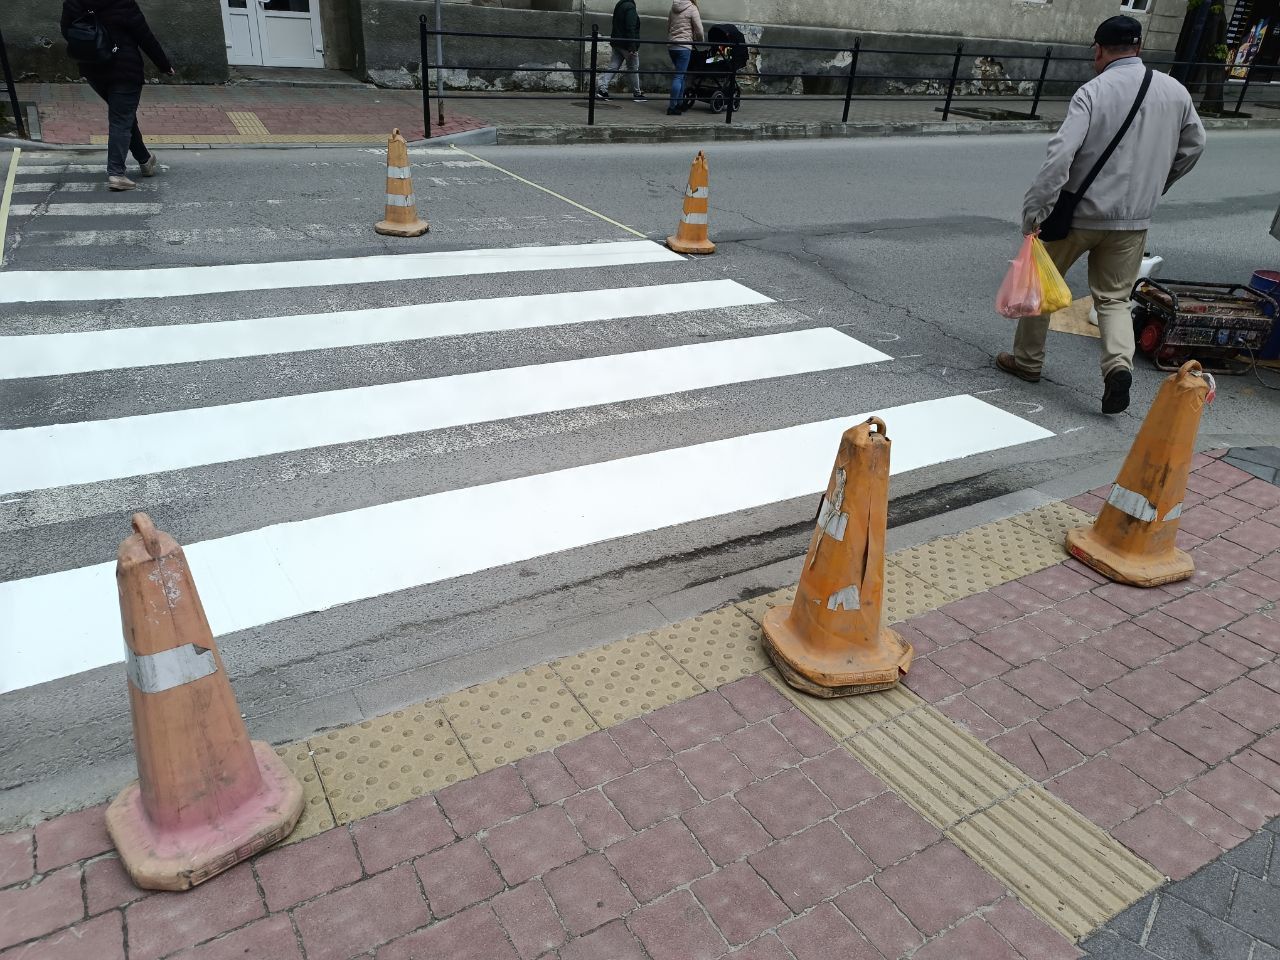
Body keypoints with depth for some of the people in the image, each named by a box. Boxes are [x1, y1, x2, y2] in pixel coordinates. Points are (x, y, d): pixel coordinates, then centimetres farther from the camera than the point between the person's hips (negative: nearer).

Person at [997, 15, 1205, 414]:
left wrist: (1033, 211, -20)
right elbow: (1193, 145, 18)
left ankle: (1027, 360, 26)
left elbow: (1061, 154, -23)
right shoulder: (1175, 91, 6)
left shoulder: (1093, 92, -12)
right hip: (1133, 220, 4)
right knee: (1114, 298, 12)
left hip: (1080, 213, -4)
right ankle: (1119, 364, -13)